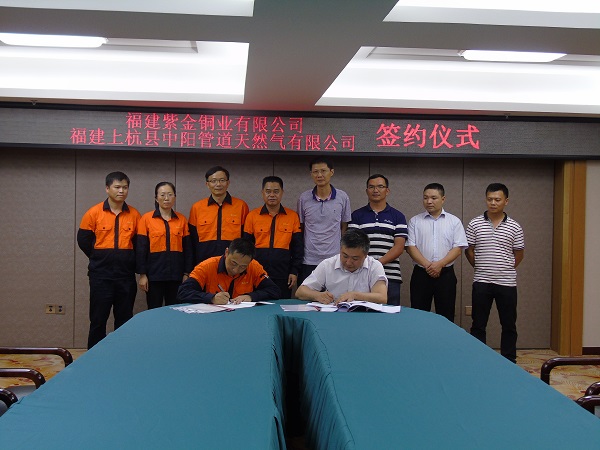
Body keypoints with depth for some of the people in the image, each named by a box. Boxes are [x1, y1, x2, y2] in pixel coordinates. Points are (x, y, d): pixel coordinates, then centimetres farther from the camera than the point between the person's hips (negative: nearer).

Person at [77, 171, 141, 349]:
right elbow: (83, 240, 5)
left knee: (124, 319, 10)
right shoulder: (94, 213, -2)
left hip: (126, 275, 2)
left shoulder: (134, 215, 3)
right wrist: (99, 260, 7)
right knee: (98, 319, 4)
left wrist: (130, 262, 3)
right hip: (101, 275, -2)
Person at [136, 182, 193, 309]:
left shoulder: (182, 219, 6)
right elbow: (141, 248, -2)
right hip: (154, 273, -2)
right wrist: (142, 274, -6)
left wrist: (186, 273, 4)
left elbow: (187, 248, 8)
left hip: (176, 274, 2)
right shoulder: (146, 219, -1)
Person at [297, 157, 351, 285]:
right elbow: (300, 229, 11)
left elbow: (345, 228, 9)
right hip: (308, 261, 1)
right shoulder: (304, 198, 3)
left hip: (335, 260, 0)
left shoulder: (342, 197, 2)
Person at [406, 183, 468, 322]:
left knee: (446, 315, 4)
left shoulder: (454, 221, 6)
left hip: (445, 274, 0)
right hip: (420, 274, 0)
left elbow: (458, 248, -2)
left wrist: (440, 264, -15)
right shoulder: (415, 221, 6)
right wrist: (427, 265, -14)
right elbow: (410, 247, -1)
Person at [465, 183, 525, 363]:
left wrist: (506, 269, 7)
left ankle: (509, 362, 20)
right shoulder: (475, 224, 0)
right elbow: (469, 251, 7)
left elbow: (519, 254, 9)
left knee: (509, 325, 8)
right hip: (481, 282, 0)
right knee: (478, 325, 6)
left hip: (507, 283, 0)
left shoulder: (514, 227, 1)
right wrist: (481, 268, 8)